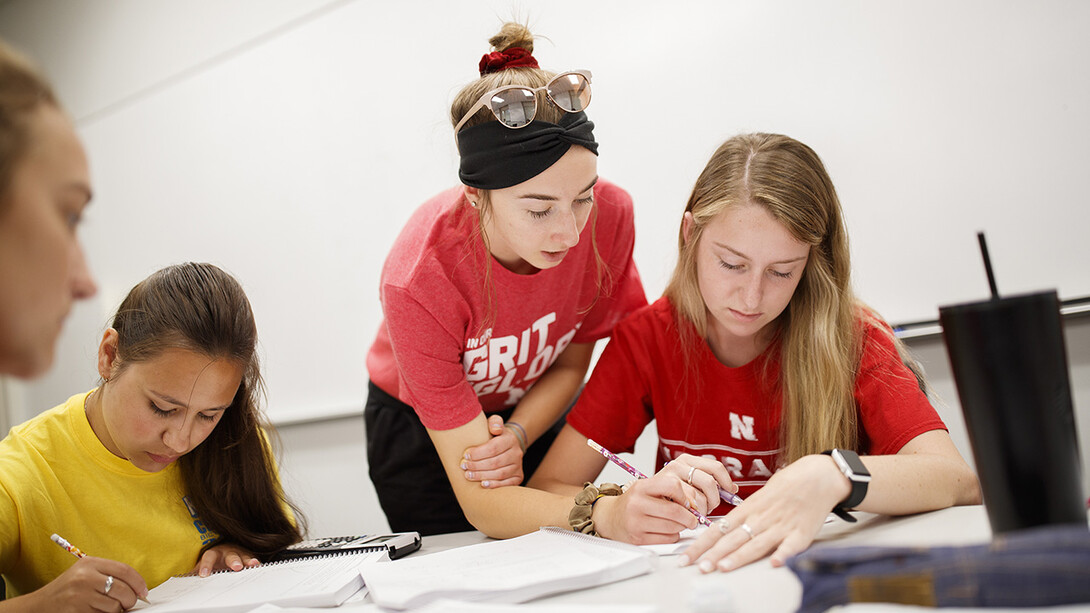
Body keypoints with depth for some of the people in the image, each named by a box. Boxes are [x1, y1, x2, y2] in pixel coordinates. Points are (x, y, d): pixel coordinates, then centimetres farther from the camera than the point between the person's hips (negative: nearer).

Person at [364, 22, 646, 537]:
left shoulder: (610, 214, -29)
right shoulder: (418, 280, -38)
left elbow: (571, 363, -10)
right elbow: (479, 501, -38)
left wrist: (516, 435, -30)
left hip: (535, 415, 3)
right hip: (420, 430, -3)